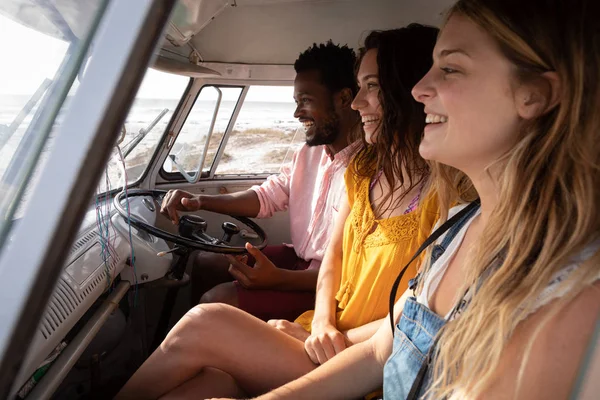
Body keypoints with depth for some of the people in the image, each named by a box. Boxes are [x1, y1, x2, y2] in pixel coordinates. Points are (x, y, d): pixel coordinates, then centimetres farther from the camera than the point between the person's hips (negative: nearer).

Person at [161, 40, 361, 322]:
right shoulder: (310, 152, 7)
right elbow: (267, 197, 11)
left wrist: (278, 278, -32)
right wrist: (199, 201, -2)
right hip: (299, 260, 9)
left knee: (217, 301, -17)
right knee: (205, 263, 11)